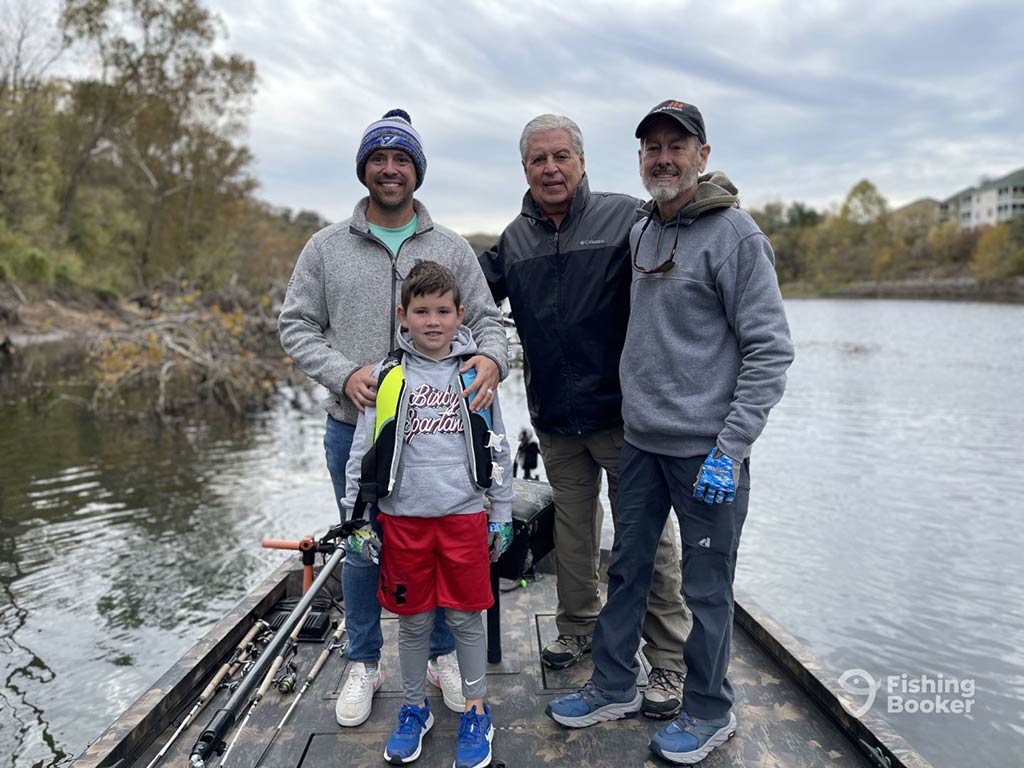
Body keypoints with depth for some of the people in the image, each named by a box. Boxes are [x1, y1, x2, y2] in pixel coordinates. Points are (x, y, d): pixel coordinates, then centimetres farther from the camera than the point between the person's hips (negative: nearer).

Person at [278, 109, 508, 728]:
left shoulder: (452, 248, 5)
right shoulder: (326, 247, 5)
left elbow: (487, 318, 3)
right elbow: (297, 326, 4)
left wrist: (492, 358, -20)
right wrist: (344, 374, -14)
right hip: (354, 427, 0)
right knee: (362, 549, 12)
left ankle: (444, 655, 31)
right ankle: (365, 665, 31)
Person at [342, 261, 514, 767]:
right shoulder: (388, 376, 0)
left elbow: (498, 449, 6)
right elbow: (362, 451, 4)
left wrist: (502, 516, 6)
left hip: (464, 516, 0)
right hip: (402, 519, 1)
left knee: (466, 618, 9)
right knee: (413, 620, 13)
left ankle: (476, 713, 28)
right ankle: (414, 709, 34)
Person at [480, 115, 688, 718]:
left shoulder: (626, 218, -7)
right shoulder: (515, 240, 9)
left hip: (623, 413, -5)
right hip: (554, 419, 5)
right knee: (572, 528, 19)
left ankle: (669, 662, 17)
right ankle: (579, 627, 39)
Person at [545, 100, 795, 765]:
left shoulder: (734, 232, -10)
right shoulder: (640, 231, 11)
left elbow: (770, 349, -14)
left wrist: (730, 448, -18)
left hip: (705, 448, -7)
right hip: (640, 441, 7)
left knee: (707, 588, 6)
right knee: (627, 570, 16)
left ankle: (709, 713, 27)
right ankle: (614, 689, 33)